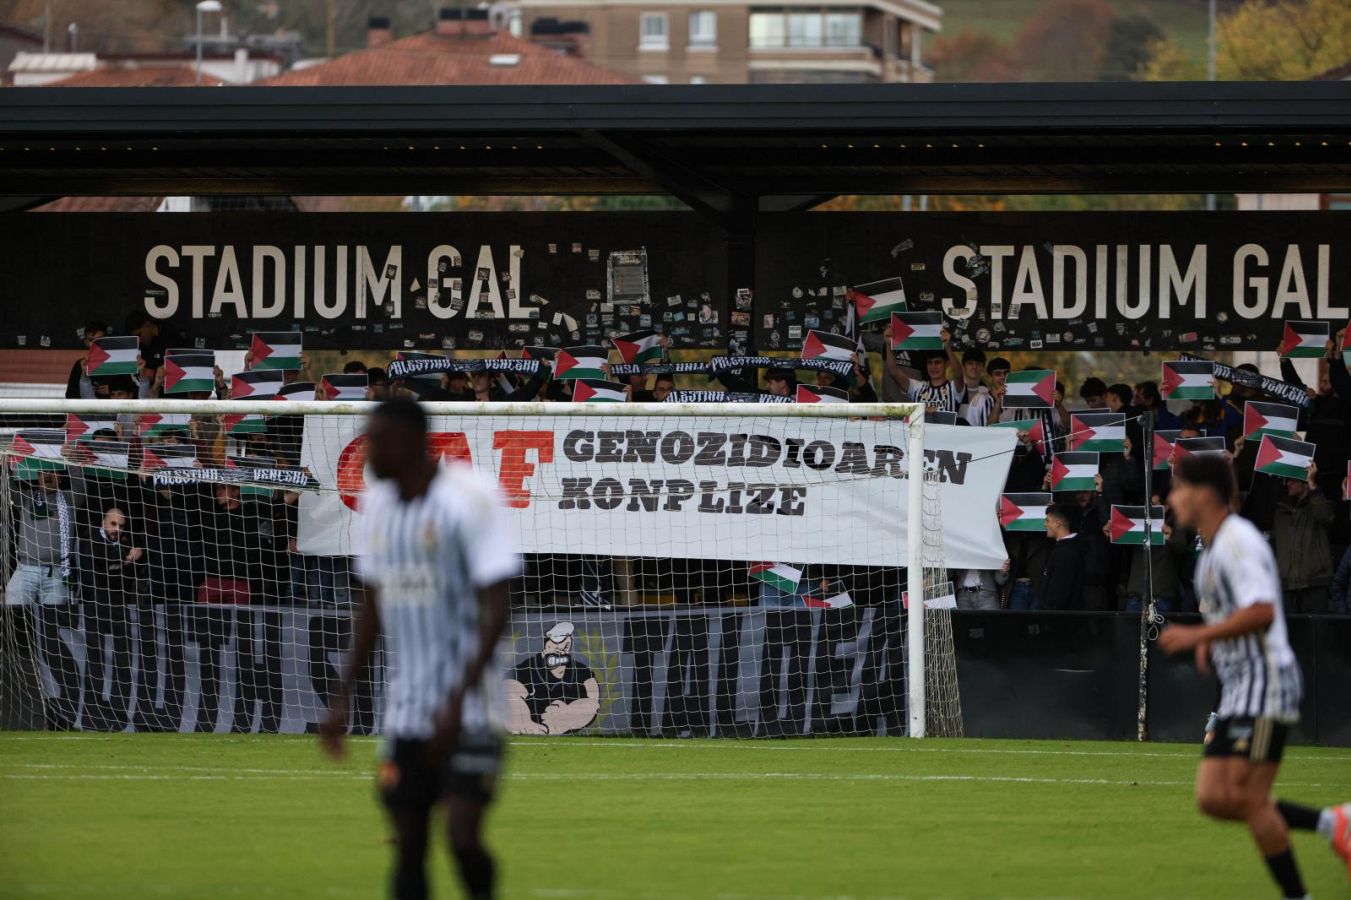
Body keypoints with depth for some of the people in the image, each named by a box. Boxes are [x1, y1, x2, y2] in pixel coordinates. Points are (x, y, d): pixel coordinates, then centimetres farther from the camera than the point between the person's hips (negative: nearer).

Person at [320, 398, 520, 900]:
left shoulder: (470, 499, -11)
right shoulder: (377, 505, 10)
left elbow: (495, 609, -14)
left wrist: (457, 703, -21)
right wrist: (342, 699, 13)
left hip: (466, 715, -6)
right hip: (404, 716, 6)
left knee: (463, 838, -14)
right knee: (409, 846, 4)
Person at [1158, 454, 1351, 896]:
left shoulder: (1238, 541, -13)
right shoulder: (1214, 550, 18)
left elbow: (1262, 611, -25)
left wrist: (1199, 636, -22)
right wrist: (1210, 644, 12)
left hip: (1265, 689, -10)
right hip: (1239, 694, 10)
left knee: (1248, 799, -12)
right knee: (1214, 800, 1)